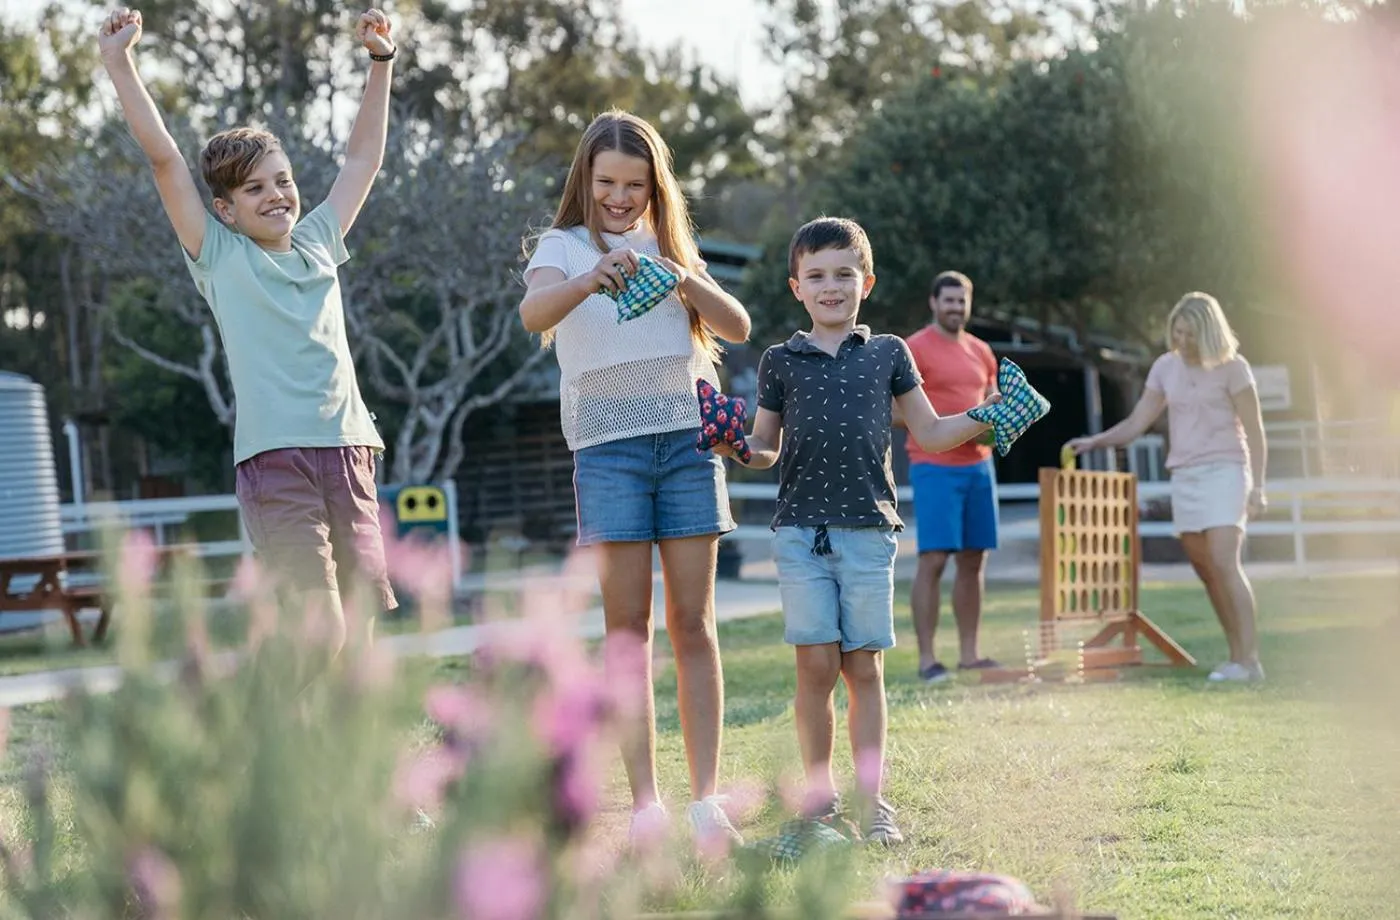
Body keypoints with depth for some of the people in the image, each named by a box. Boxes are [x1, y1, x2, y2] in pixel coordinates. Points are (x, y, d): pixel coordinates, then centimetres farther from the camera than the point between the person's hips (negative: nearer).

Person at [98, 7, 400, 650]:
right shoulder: (221, 257, 7)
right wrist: (119, 64, 0)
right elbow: (164, 158, 2)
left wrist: (381, 62, 30)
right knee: (319, 631, -16)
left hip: (348, 452, 5)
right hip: (275, 456, -5)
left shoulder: (317, 245, 18)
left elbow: (363, 157, 29)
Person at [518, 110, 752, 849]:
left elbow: (737, 327, 6)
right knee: (627, 626, -4)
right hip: (610, 445, -3)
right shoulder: (565, 246, 7)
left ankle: (705, 797, 0)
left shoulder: (670, 246, 17)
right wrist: (590, 279, -35)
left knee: (692, 625, 0)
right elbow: (533, 313, -15)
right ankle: (646, 803, -4)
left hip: (689, 436, 3)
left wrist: (684, 281, -13)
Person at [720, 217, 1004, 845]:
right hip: (801, 529, 0)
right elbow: (767, 448, 13)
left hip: (867, 529, 0)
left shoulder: (888, 354, 10)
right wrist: (739, 448, -8)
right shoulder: (782, 362, 9)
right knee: (816, 666, -4)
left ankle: (871, 804, 8)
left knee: (864, 668, 1)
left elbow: (929, 434, 15)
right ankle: (819, 796, 9)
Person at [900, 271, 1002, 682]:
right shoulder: (915, 349, -5)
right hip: (934, 467, -7)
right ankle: (926, 658, -8)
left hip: (979, 465, 7)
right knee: (934, 559, -9)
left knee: (974, 560, 7)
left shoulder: (980, 351, 15)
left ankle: (969, 653, 13)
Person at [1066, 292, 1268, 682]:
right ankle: (1238, 656, 8)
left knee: (1224, 563, -18)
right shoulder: (1165, 367, 9)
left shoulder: (1232, 367, -5)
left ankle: (1249, 659, -19)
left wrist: (1257, 487, -10)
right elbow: (1136, 423, 9)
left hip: (1224, 472, -6)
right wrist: (1094, 442, -6)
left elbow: (1254, 431, -4)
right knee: (1205, 570, 3)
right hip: (1184, 477, 6)